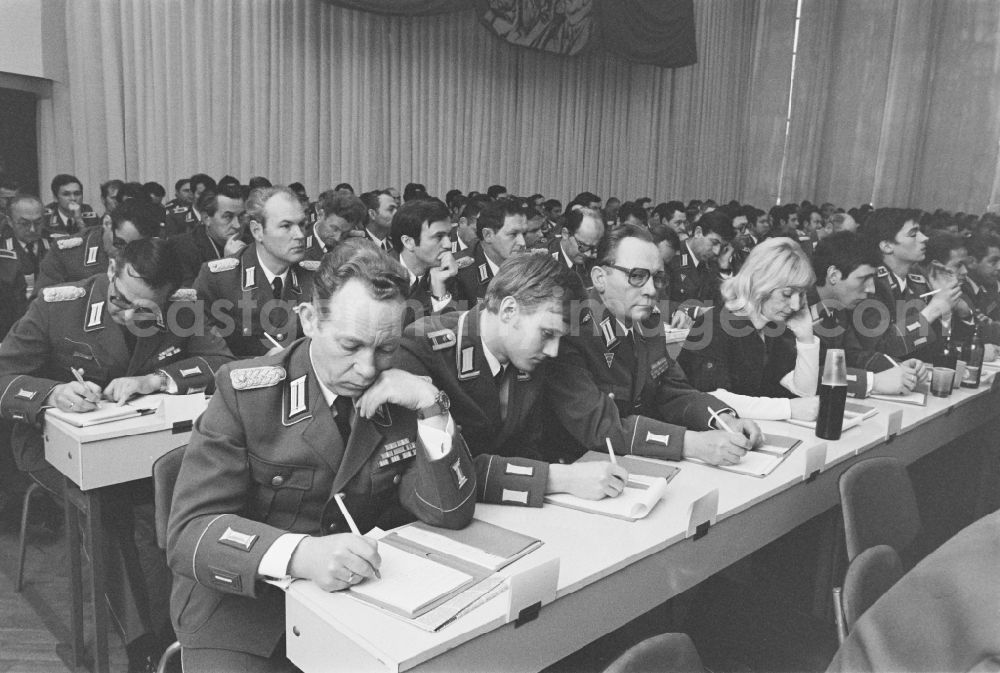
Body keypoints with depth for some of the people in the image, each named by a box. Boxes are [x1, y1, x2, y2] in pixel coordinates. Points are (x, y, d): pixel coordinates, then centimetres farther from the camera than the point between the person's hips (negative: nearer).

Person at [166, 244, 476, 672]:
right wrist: (299, 554, -37)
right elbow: (189, 533, -19)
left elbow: (451, 513, -6)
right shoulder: (246, 391, -13)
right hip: (244, 608, -2)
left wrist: (431, 407, -19)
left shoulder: (400, 398, -4)